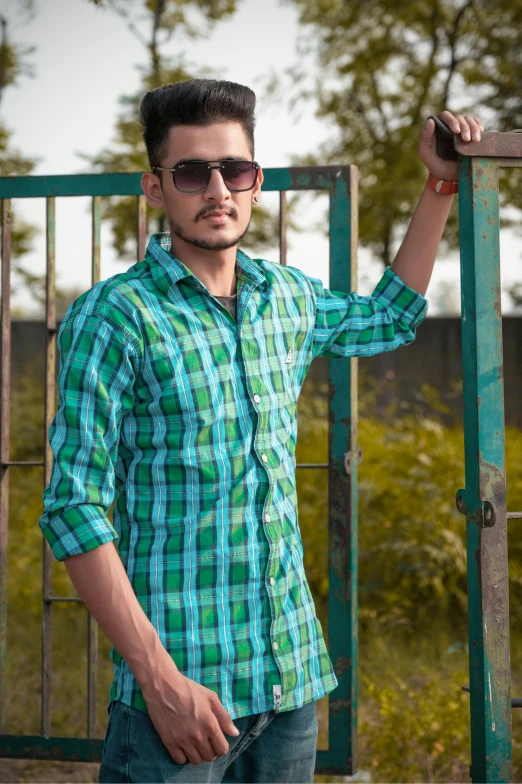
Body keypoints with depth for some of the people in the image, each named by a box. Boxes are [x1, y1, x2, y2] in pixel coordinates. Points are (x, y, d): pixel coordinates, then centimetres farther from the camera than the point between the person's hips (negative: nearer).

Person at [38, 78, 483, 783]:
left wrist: (441, 184, 23)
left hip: (294, 672, 6)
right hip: (181, 683, -6)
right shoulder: (115, 315, -11)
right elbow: (75, 509, -15)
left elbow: (386, 317, 29)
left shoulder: (287, 296, 7)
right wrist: (160, 679, -20)